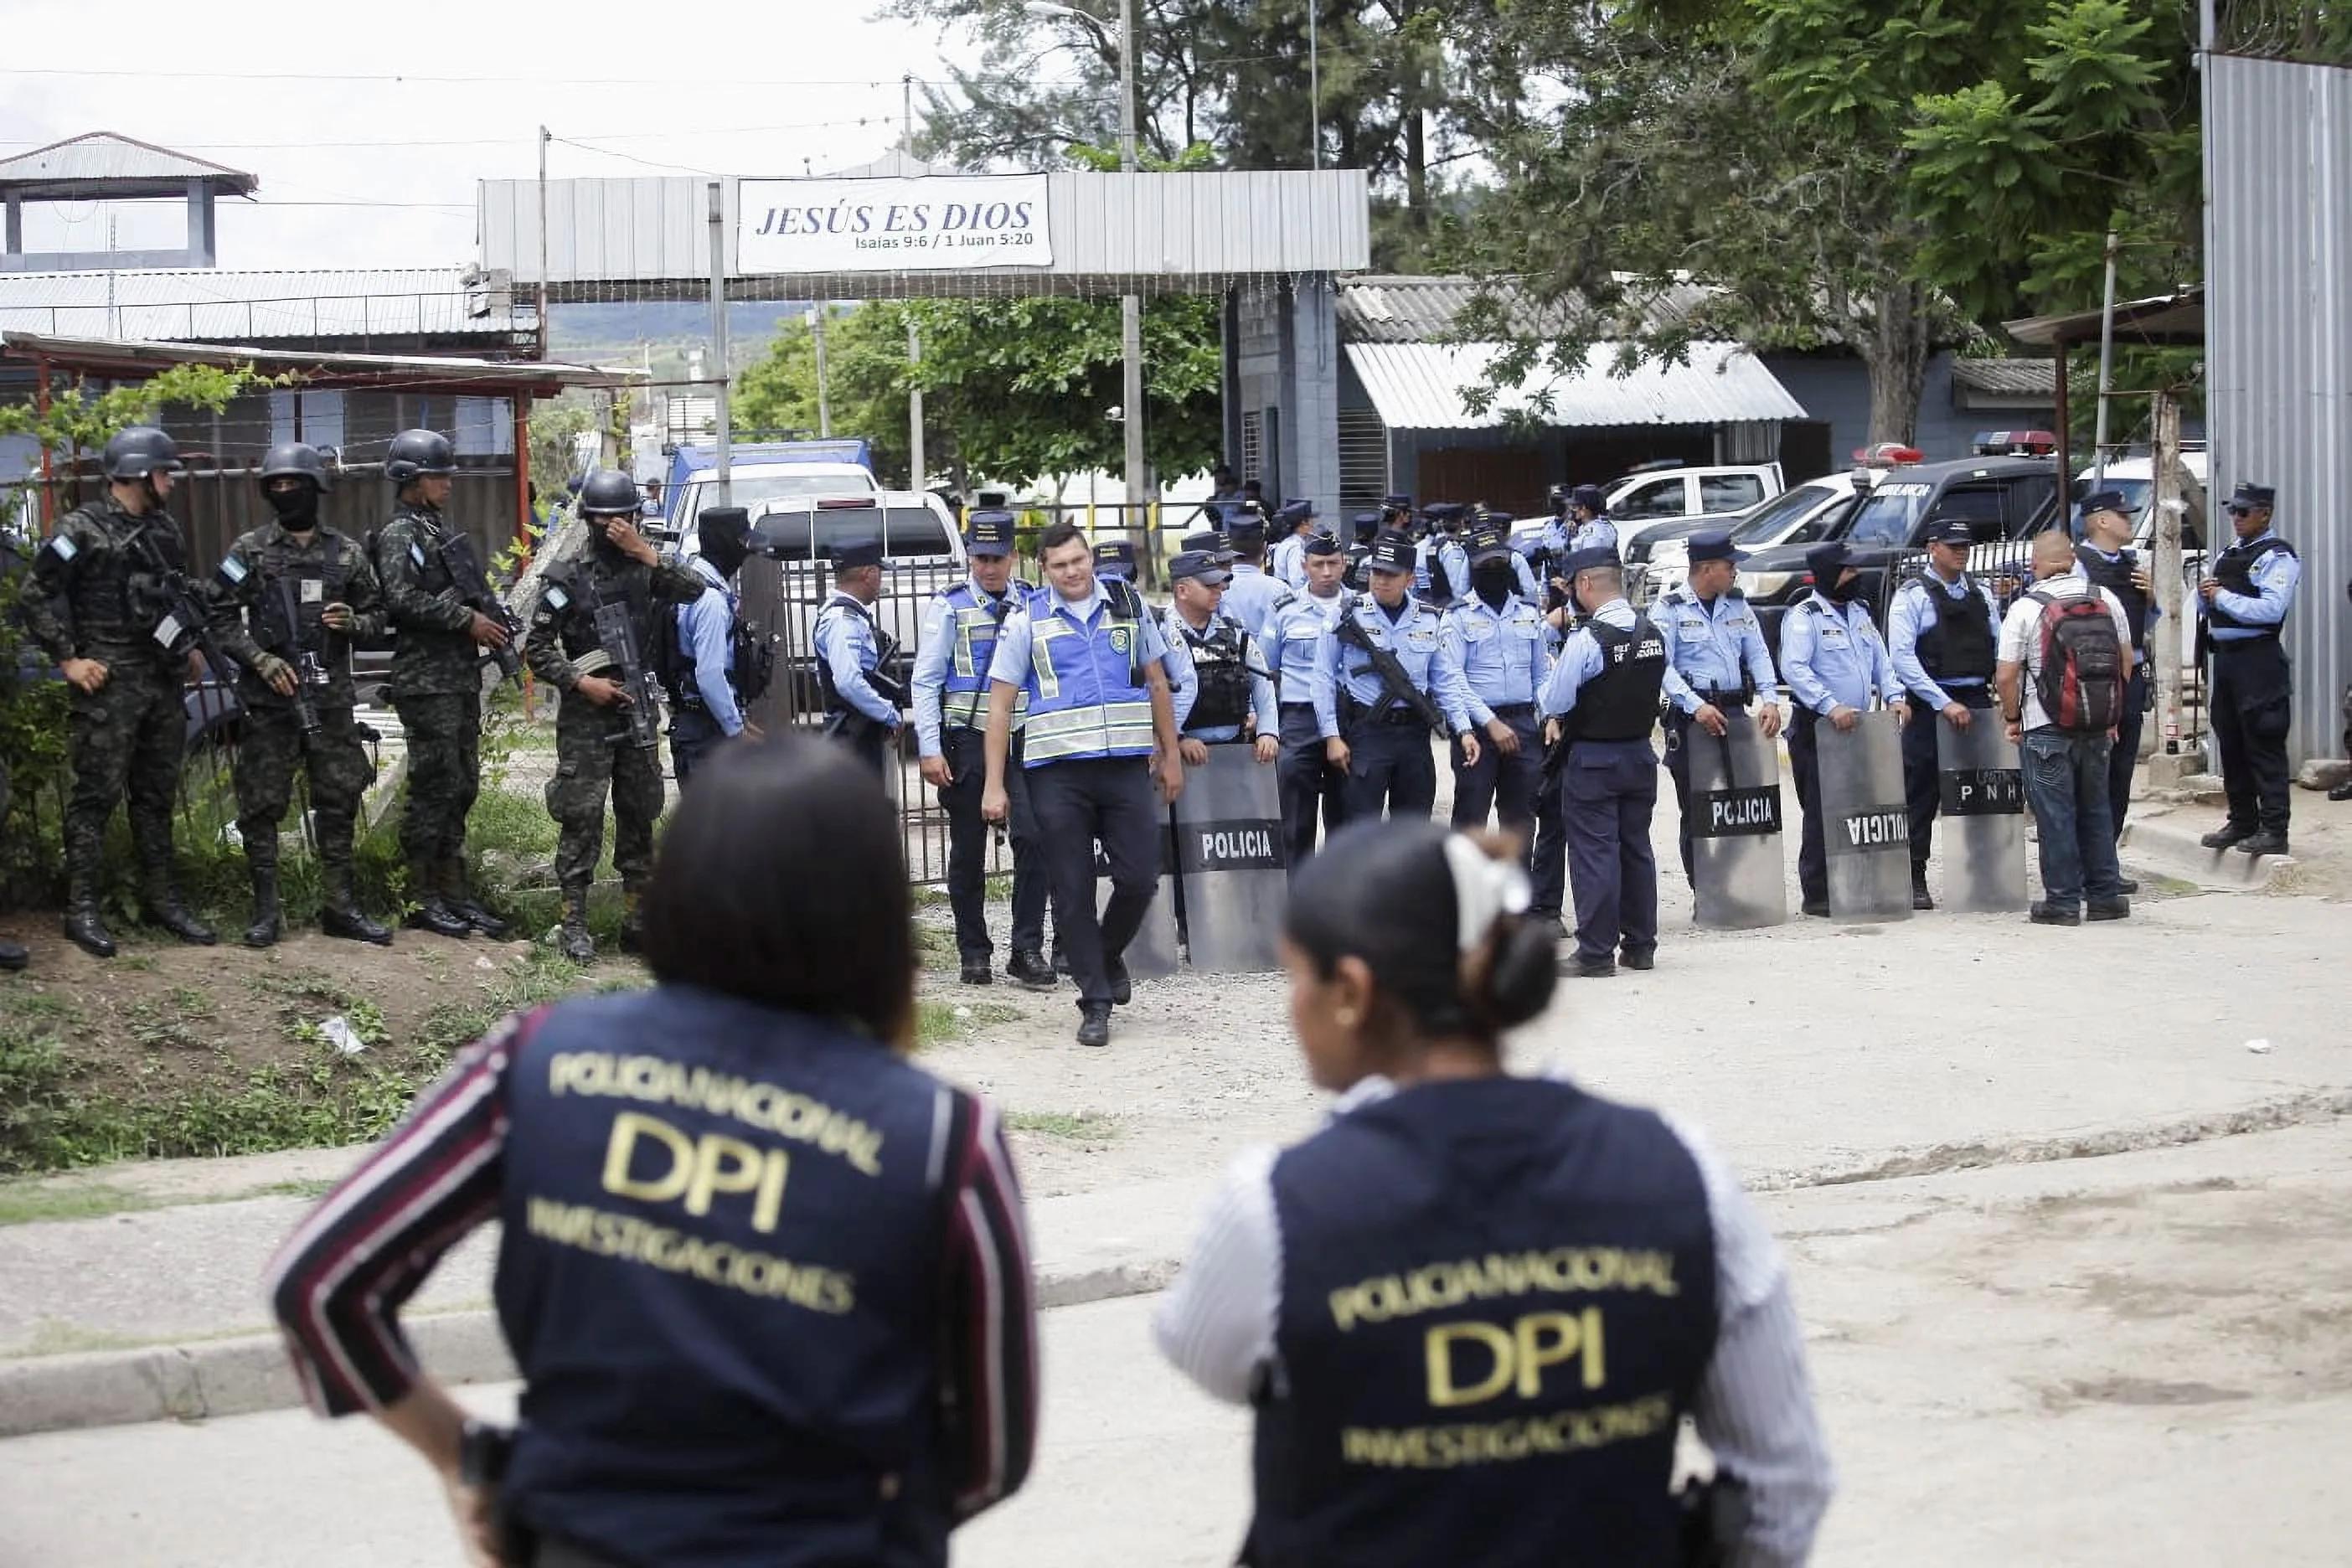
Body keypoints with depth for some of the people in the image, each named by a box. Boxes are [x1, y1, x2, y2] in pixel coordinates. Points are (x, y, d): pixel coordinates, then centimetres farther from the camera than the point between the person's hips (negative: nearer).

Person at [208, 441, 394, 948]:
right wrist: (261, 659, -12)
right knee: (262, 804, 0)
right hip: (268, 698, -2)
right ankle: (266, 910, 7)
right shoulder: (250, 551, 1)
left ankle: (339, 906, 14)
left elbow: (378, 616, 14)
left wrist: (353, 621, -9)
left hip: (330, 698, 2)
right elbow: (222, 618, -1)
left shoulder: (346, 554, 8)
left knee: (339, 801, 5)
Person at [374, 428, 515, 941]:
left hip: (461, 679, 9)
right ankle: (422, 898, 0)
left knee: (461, 788, 10)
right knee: (433, 789, -6)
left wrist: (491, 619, 9)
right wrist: (467, 619, -18)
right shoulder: (398, 535, -8)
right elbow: (403, 600, -21)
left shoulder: (439, 532, 20)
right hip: (425, 682, -9)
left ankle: (453, 892, 16)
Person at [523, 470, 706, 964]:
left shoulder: (646, 570, 6)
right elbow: (536, 648, -2)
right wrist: (581, 682, -12)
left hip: (637, 713, 4)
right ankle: (574, 926, -3)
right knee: (581, 818, -6)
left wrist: (644, 551, -17)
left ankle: (637, 922, 17)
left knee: (640, 816, 9)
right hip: (585, 718, -4)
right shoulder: (569, 579, -2)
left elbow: (694, 590, -12)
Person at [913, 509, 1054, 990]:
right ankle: (974, 954, 17)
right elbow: (925, 681, 0)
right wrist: (930, 750, -8)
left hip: (1023, 739, 1)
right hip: (967, 739, -1)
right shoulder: (949, 607, 2)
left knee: (1032, 837, -12)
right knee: (968, 851, 6)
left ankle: (1027, 953, -6)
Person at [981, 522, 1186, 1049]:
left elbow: (1156, 682, 17)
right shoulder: (1027, 621, 3)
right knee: (1073, 892, 0)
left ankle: (1109, 956, 28)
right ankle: (1095, 1002, 8)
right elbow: (1000, 705, 3)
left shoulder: (1128, 605, 9)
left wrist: (1170, 756, 15)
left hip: (1126, 765, 2)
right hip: (1057, 773, -1)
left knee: (1140, 878, -1)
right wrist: (994, 785, -3)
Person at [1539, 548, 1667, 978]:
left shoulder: (1586, 639, -19)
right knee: (1637, 847, 14)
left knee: (1593, 852, -1)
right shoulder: (1653, 635, 2)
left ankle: (1597, 952, 0)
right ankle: (1641, 945, 20)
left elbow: (1554, 703, -15)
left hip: (1592, 758, -6)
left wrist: (1555, 718, 7)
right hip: (1640, 752, 7)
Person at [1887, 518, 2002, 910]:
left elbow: (2001, 648, 15)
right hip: (1928, 706, -5)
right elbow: (1902, 657, -11)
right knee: (1921, 797, -1)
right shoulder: (1912, 596, -2)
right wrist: (1944, 703, -17)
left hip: (1976, 702, 5)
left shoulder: (1982, 594, 14)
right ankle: (1915, 881, 4)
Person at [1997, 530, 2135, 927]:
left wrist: (2012, 717, 5)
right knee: (2096, 810, 15)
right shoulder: (2106, 599, 3)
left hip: (2046, 728, -4)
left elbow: (2006, 675, -10)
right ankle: (2105, 895, 18)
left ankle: (2063, 901, 2)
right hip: (2097, 727, 4)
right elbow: (2126, 660, 10)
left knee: (2055, 815, 1)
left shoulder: (2025, 609, -10)